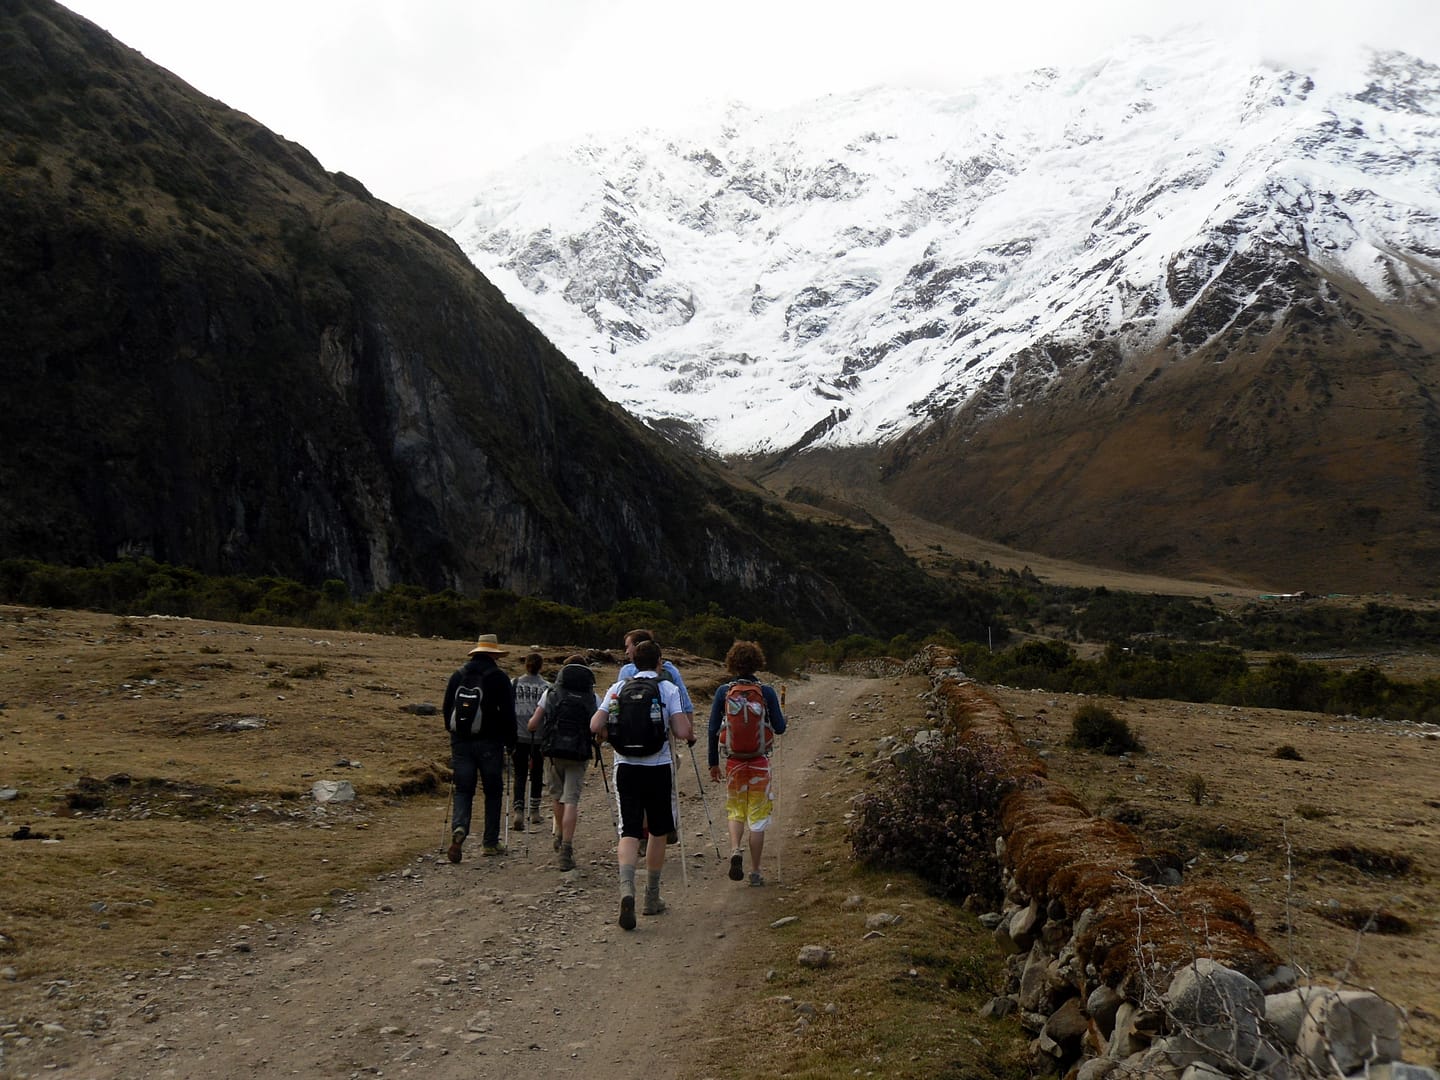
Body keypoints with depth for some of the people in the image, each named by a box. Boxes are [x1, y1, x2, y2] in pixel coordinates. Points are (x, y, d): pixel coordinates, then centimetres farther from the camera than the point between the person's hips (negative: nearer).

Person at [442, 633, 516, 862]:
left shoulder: (457, 676, 8)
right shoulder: (499, 678, -6)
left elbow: (447, 709, 13)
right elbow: (508, 713, -7)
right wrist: (510, 741, 3)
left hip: (460, 742, 3)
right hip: (489, 743, -3)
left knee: (463, 790, 7)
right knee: (493, 792, 10)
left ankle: (459, 828, -20)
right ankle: (490, 843, 13)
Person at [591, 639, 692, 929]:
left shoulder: (618, 688, 4)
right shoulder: (668, 689, -3)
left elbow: (595, 726, -4)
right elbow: (683, 732, -12)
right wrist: (686, 726, 10)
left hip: (626, 767, 1)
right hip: (657, 769, -1)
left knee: (629, 831, 0)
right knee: (658, 832, 14)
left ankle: (626, 889, -24)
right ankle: (652, 897, 22)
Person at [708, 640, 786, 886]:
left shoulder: (723, 692, -4)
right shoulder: (767, 692, -7)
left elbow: (713, 729, -2)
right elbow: (779, 728, -4)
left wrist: (713, 763, 7)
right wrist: (782, 717, 19)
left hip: (733, 762, 1)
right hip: (760, 762, -1)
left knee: (735, 811, 18)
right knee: (757, 816, 9)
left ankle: (735, 850, -8)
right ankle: (755, 871, 12)